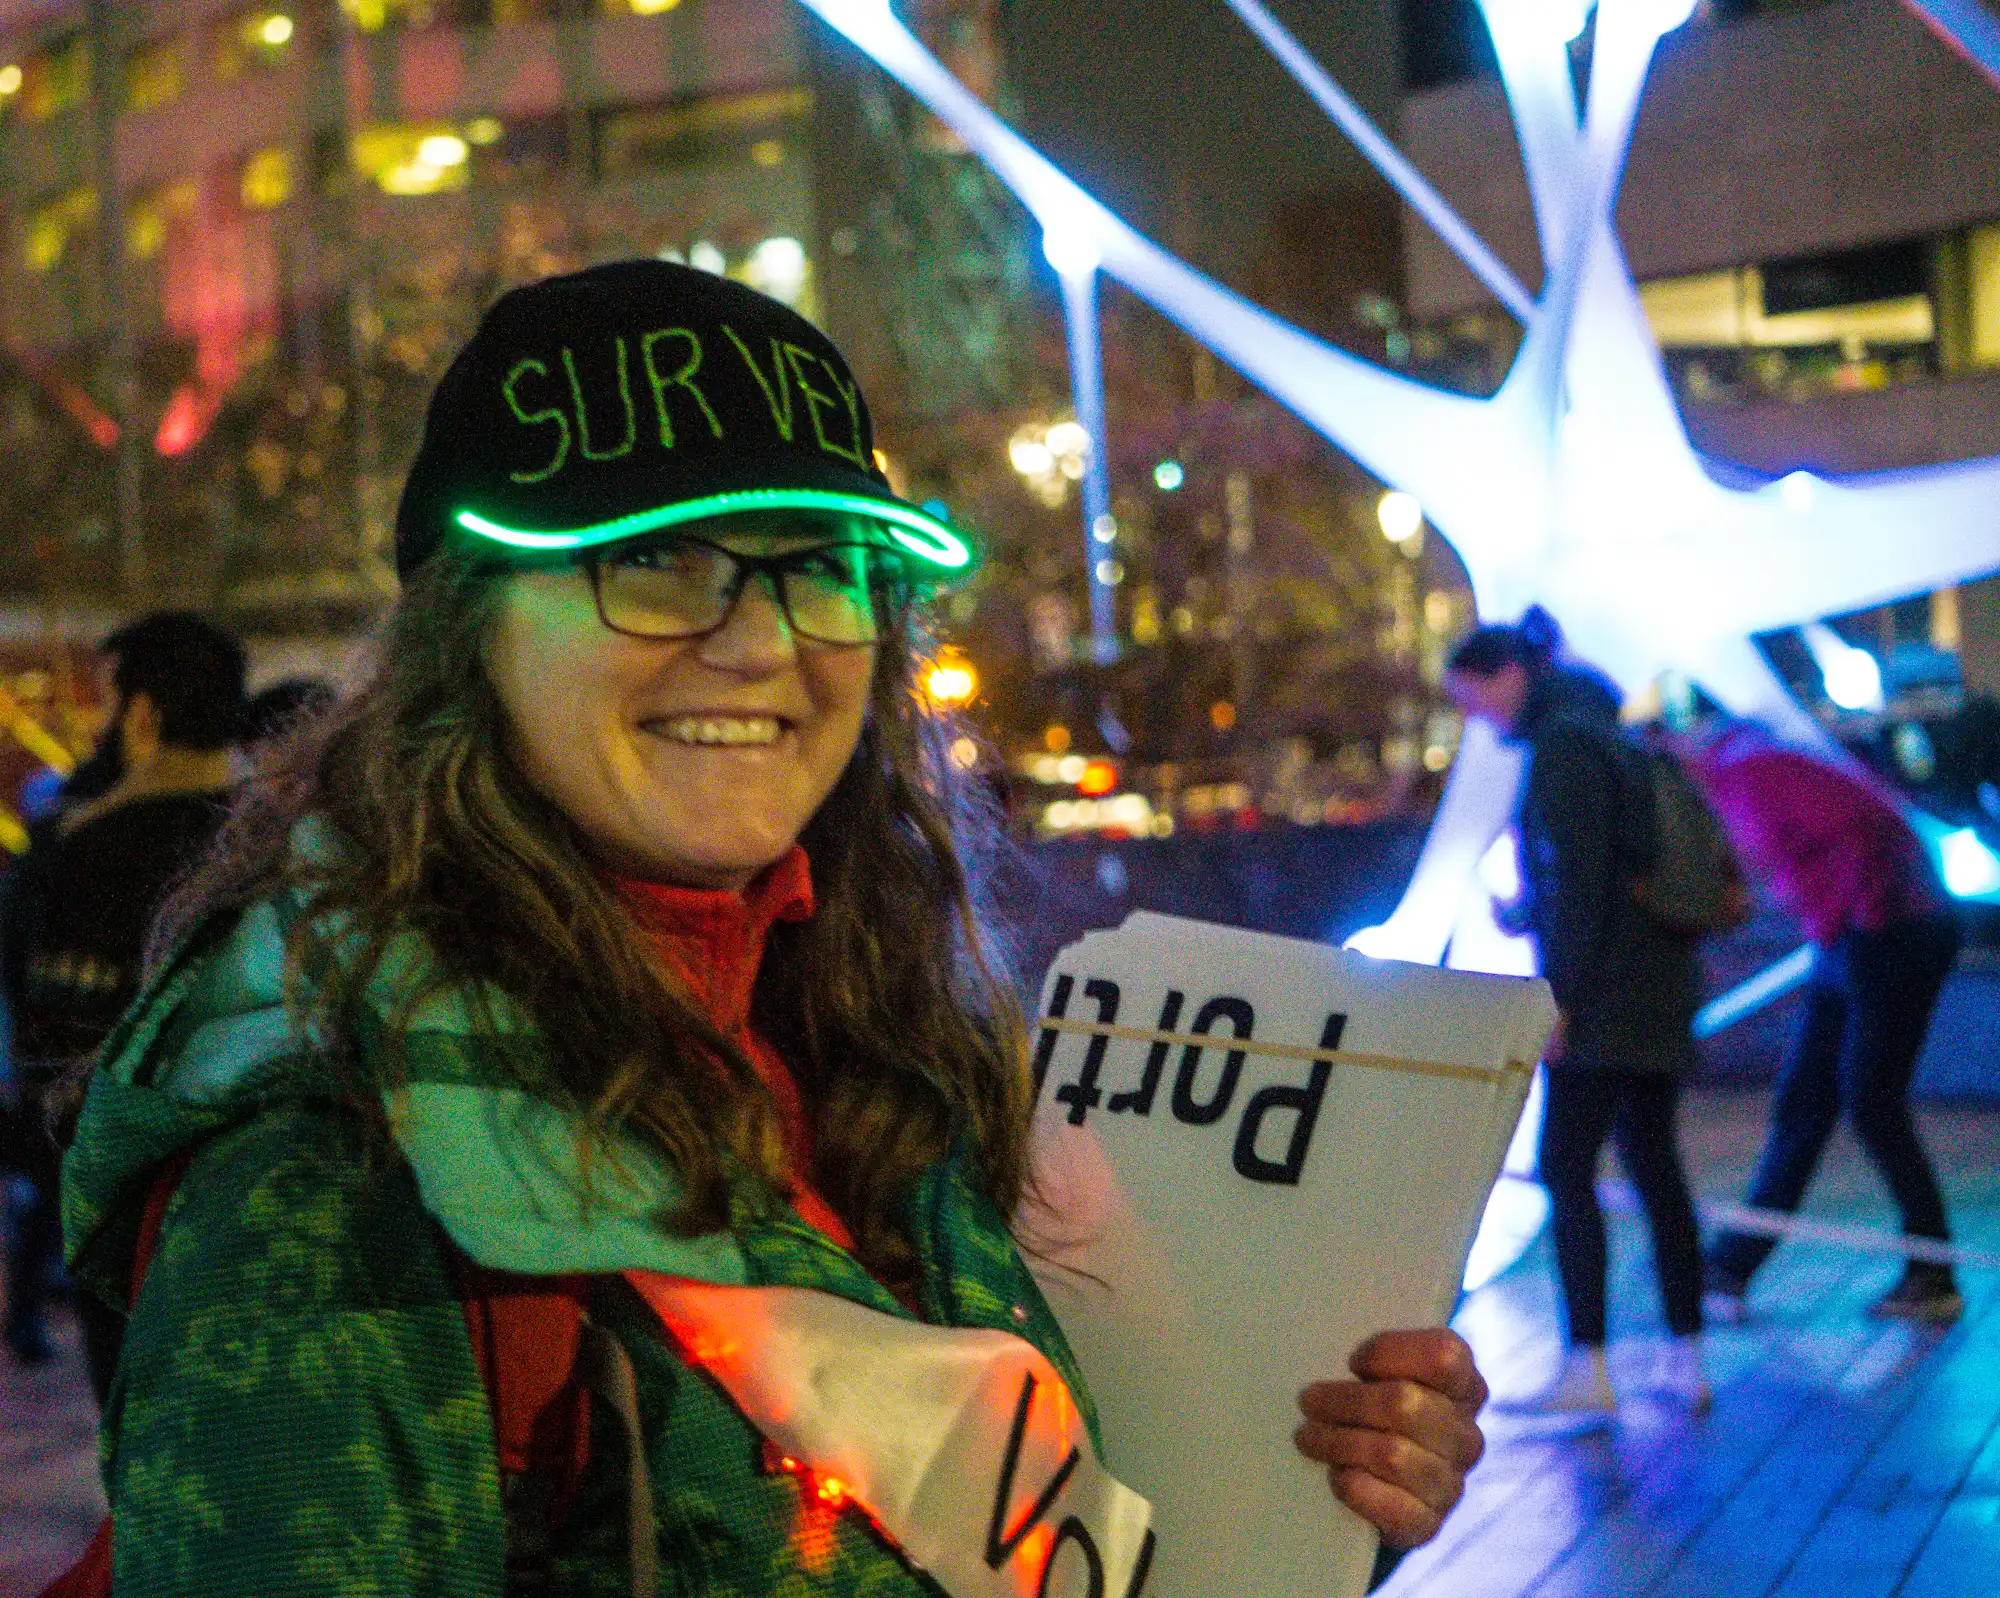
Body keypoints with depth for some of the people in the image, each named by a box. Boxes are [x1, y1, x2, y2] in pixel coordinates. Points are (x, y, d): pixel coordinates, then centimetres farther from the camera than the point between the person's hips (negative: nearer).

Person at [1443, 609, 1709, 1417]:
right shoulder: (1602, 731, 18)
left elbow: (1579, 880, -18)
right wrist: (1528, 912, 24)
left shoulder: (1562, 744, -11)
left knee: (1566, 1172, -6)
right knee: (1655, 1168, 11)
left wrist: (1560, 995, -18)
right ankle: (1685, 1359, 14)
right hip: (1659, 986, 10)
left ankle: (1586, 1367, -5)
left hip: (1605, 995, -10)